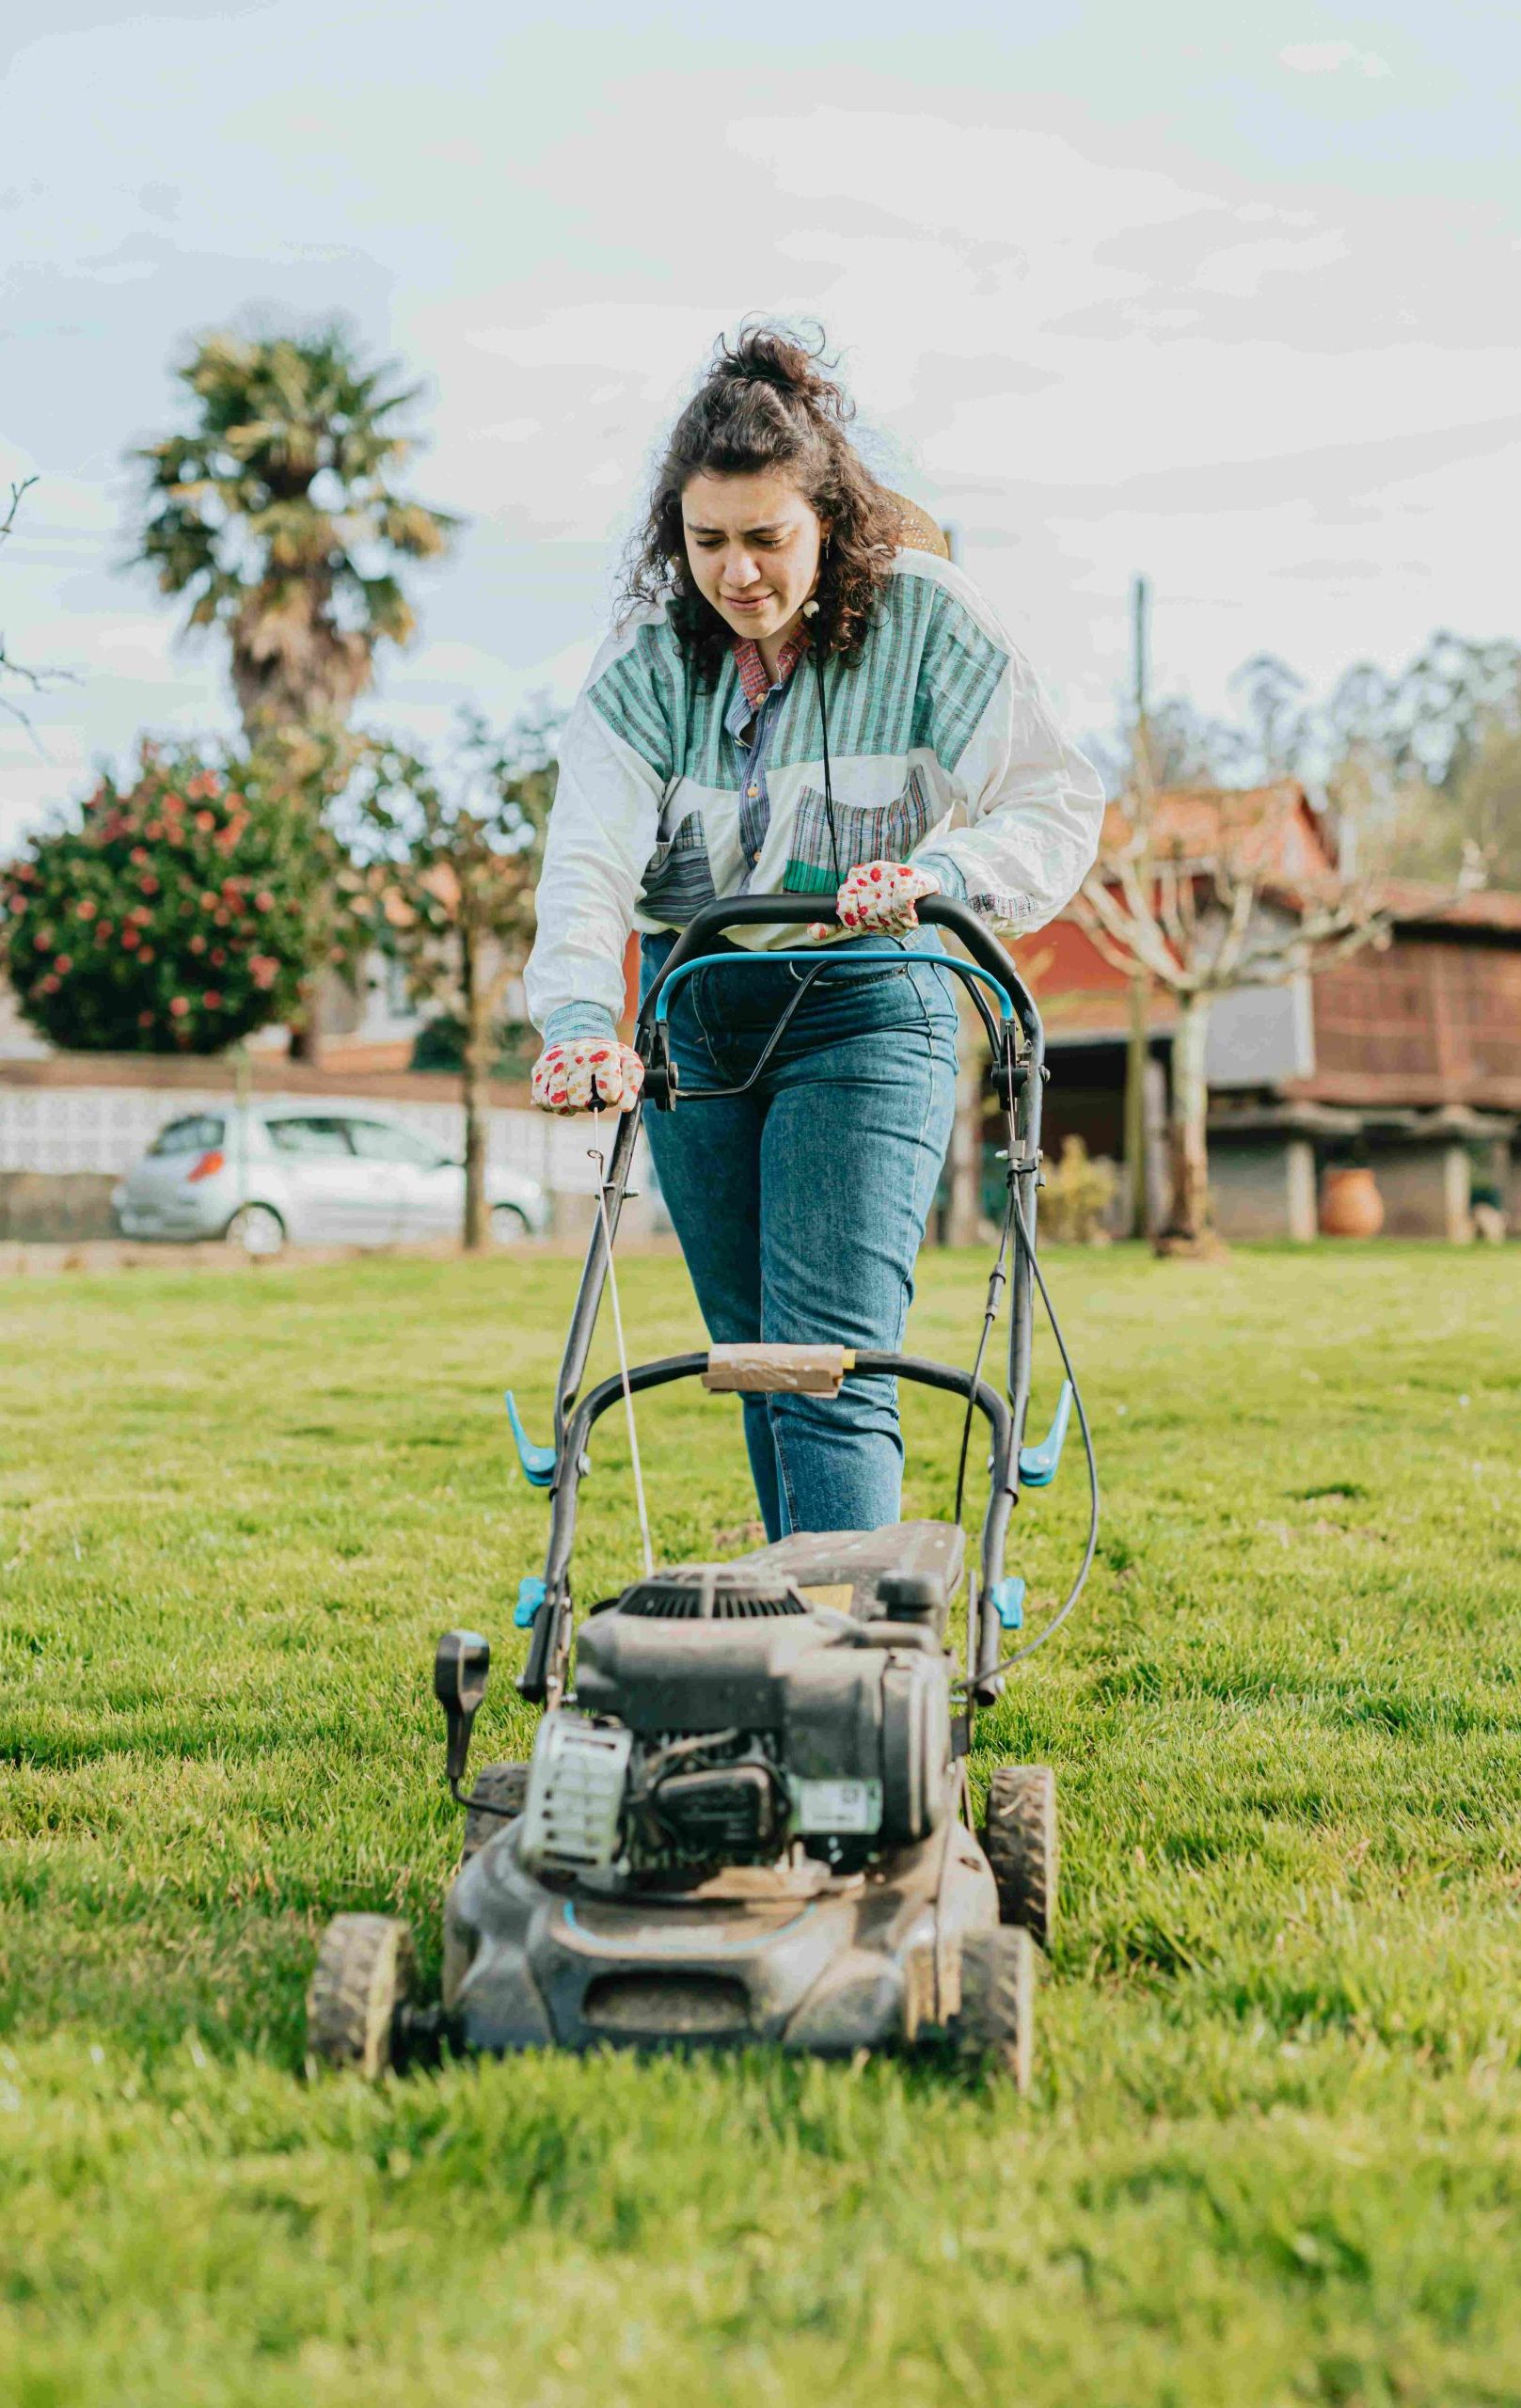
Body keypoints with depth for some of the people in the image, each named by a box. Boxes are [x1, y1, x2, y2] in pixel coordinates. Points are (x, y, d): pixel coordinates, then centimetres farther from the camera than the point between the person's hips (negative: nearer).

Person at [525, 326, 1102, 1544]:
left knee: (831, 1366, -16)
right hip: (692, 1017, 4)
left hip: (863, 1011, -4)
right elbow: (590, 853, -15)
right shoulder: (649, 658, -3)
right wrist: (580, 1014, -33)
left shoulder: (924, 622, -9)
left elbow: (1059, 803, -10)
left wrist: (941, 869, -30)